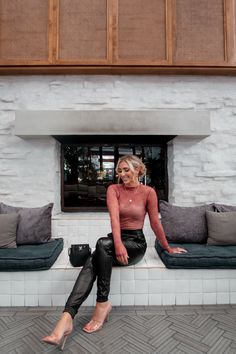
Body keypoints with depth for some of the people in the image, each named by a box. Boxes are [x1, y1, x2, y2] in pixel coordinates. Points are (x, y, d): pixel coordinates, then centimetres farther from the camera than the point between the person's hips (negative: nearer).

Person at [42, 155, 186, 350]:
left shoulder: (148, 192, -5)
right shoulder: (113, 189, -2)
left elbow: (155, 223, 3)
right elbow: (114, 217, -18)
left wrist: (168, 248, 11)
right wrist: (118, 244, -33)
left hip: (136, 242, -2)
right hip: (116, 240, 3)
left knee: (103, 244, -33)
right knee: (91, 265, -28)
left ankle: (102, 303, -20)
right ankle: (67, 317, -31)